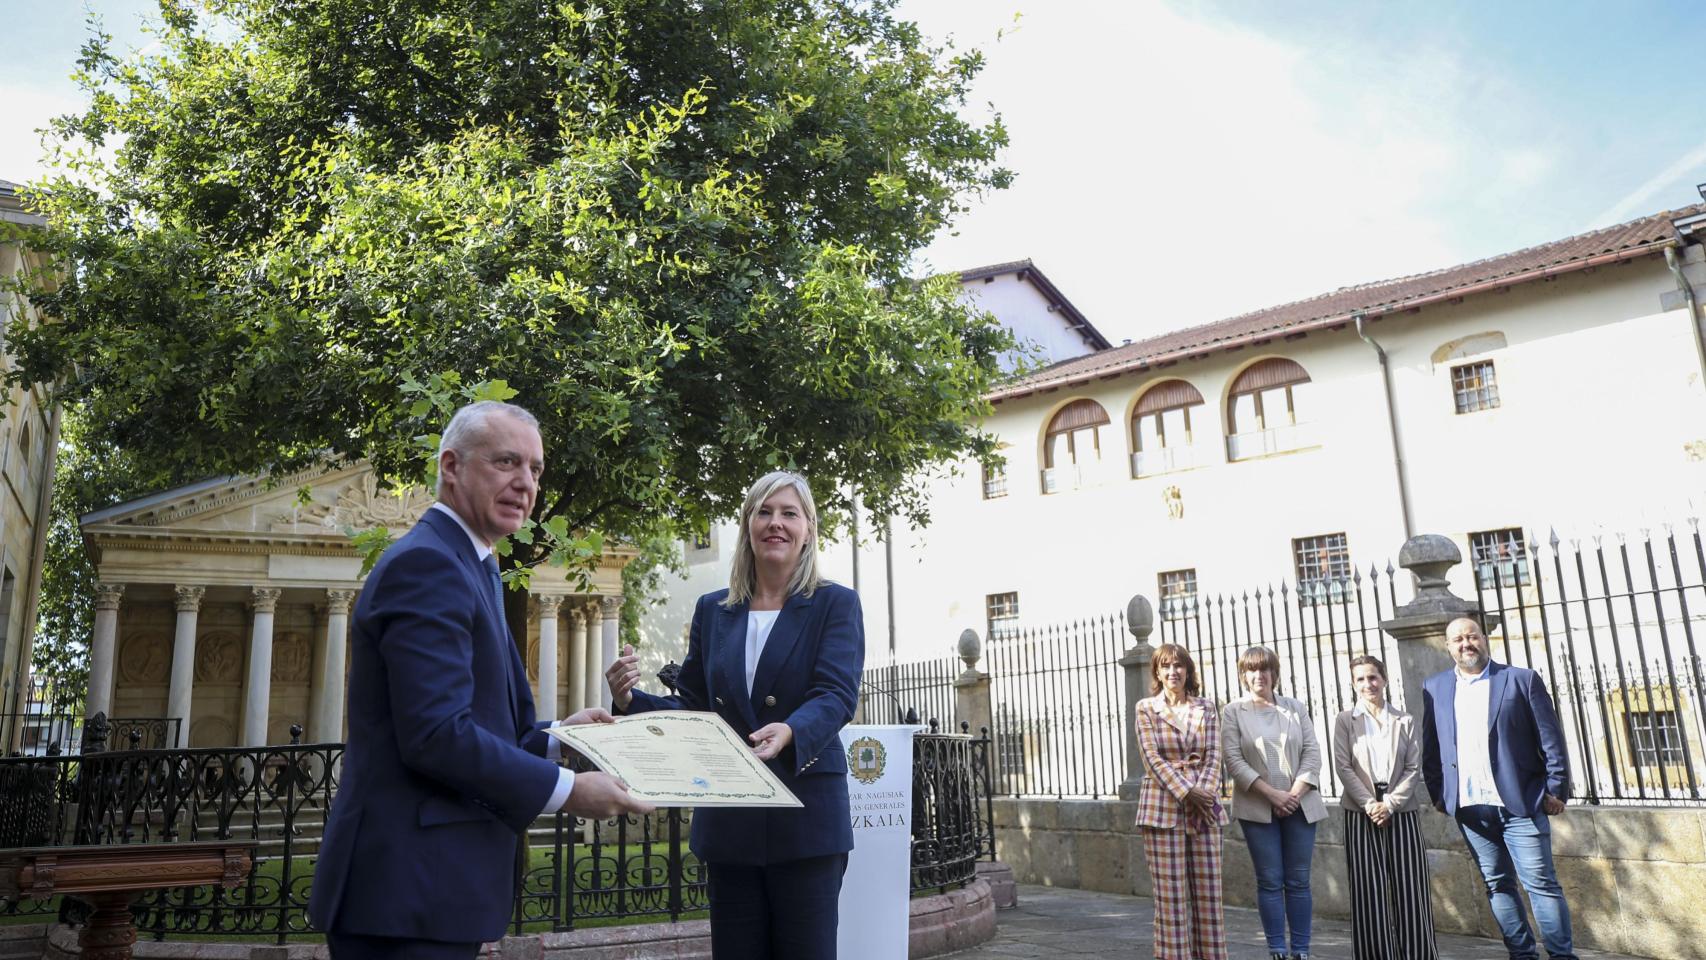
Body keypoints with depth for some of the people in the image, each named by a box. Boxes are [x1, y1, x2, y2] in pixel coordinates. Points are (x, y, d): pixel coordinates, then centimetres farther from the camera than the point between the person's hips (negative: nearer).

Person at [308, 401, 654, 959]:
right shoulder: (426, 562, -16)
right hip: (411, 886, -10)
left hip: (428, 879, 10)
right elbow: (436, 736, -25)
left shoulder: (462, 567, 16)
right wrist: (566, 791, -18)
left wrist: (555, 740, 9)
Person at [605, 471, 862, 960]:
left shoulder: (836, 604, -1)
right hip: (730, 821, 4)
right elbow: (692, 707, 12)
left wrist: (790, 732, -35)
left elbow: (837, 696, -14)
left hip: (805, 815, -3)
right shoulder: (712, 610, 10)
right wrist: (631, 699, -7)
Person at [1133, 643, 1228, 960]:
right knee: (1170, 892, -1)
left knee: (1208, 890, 5)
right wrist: (1187, 792, -15)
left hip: (1204, 808, 2)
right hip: (1163, 808, -2)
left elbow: (1213, 755, 3)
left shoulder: (1206, 708, 11)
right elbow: (1153, 758, -5)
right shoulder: (1146, 708, 4)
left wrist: (1204, 791, -14)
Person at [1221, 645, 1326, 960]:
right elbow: (1234, 760, -5)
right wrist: (1272, 794, -13)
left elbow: (1312, 752, 4)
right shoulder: (1232, 712, 4)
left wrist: (1295, 793, -9)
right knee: (1270, 882, 0)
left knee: (1299, 881, 4)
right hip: (1258, 809, -2)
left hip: (1299, 806, 2)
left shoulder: (1296, 708, 11)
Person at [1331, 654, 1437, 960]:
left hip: (1401, 813, 1)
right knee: (1369, 890, 0)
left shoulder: (1405, 721, 8)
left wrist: (1389, 804, -11)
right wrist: (1370, 804, -13)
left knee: (1409, 888, 1)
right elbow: (1343, 767, -2)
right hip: (1362, 813, -1)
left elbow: (1414, 768, 1)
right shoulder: (1345, 721, 5)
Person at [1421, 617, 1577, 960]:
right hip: (1469, 808, 3)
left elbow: (1551, 738, -1)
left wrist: (1556, 790, -6)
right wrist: (1438, 795, 5)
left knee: (1541, 883, 0)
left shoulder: (1521, 679, 1)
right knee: (1497, 885, 10)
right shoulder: (1434, 688, 9)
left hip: (1519, 803, -3)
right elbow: (1430, 749, 11)